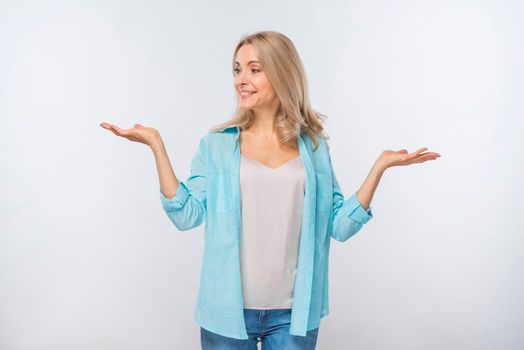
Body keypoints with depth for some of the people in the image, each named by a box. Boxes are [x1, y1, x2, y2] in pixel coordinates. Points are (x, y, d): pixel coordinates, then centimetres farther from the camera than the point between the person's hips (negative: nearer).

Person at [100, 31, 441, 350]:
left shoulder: (314, 146, 2)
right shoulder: (217, 144, 0)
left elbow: (339, 226, 1)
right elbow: (187, 215, -8)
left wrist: (380, 166, -5)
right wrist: (156, 144, -11)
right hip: (227, 310, 0)